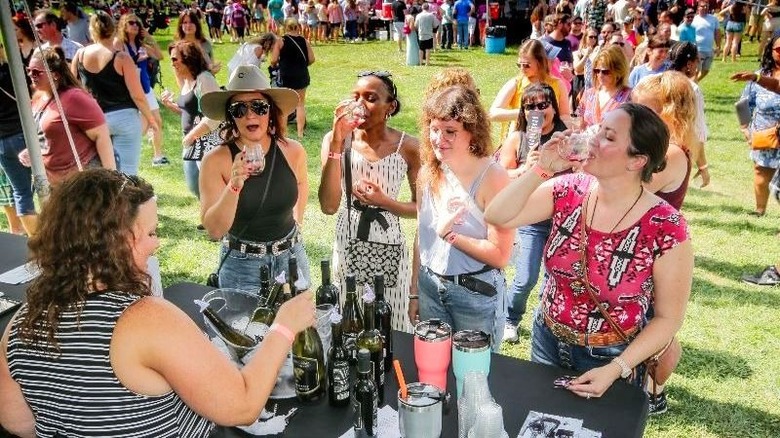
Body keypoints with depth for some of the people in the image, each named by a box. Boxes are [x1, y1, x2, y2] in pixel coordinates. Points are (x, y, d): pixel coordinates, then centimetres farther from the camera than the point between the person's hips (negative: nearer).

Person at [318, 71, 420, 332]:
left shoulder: (407, 147, -10)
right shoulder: (335, 139, -9)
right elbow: (329, 206, -21)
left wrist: (384, 201, -18)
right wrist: (337, 141, -24)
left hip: (390, 248, -1)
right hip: (348, 245, 1)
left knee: (394, 329, 11)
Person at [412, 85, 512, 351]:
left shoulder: (492, 178, -19)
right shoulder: (428, 172, -2)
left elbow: (500, 255, -19)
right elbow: (421, 238, 7)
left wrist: (449, 233, -20)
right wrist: (414, 292, 10)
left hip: (477, 292, -5)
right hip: (430, 287, 5)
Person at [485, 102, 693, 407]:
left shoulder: (666, 230, -22)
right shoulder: (569, 191, -11)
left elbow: (668, 318, -14)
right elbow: (496, 217, -15)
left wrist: (616, 369, -20)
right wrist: (542, 169, -23)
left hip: (610, 358, -4)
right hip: (546, 341, 4)